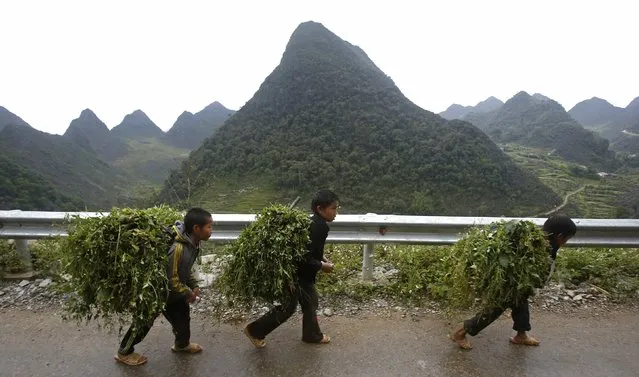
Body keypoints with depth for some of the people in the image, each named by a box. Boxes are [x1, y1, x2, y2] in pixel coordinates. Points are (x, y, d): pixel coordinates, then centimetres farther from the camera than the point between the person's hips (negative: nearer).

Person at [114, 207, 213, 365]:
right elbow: (171, 278, -31)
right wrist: (187, 293, -18)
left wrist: (194, 285, -3)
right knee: (145, 321, 10)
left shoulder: (194, 243, -9)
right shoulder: (178, 248, -39)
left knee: (183, 315, 20)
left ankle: (182, 344, 46)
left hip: (176, 290, 8)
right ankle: (124, 352, 32)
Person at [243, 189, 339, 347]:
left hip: (303, 272, 10)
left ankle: (312, 335, 39)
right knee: (288, 307, 5)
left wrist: (323, 258, 7)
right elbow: (305, 258, -29)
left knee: (310, 302, 21)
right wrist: (322, 266, -15)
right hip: (297, 272, -10)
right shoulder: (317, 227, -29)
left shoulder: (316, 223, 1)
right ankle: (255, 330, 20)